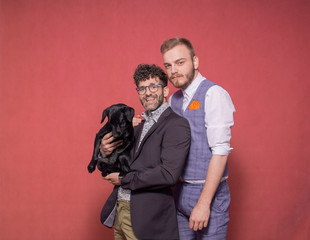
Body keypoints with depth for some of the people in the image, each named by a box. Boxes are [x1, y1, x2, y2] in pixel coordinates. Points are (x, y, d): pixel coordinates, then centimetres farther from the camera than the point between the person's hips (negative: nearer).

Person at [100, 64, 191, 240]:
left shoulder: (176, 125, -12)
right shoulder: (139, 125, 12)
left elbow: (169, 174, -23)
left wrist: (124, 179, -13)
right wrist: (105, 152, -6)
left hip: (147, 217, -7)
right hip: (119, 210, 7)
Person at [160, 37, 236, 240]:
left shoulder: (213, 94, -12)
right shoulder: (173, 100, 11)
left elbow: (220, 151, -18)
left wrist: (204, 203, -21)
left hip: (207, 192, -6)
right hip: (179, 192, 7)